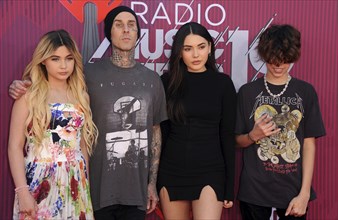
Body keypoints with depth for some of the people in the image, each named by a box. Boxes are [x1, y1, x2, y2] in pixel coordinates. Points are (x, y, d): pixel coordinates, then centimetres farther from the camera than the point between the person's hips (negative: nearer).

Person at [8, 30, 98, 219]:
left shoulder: (81, 95, 8)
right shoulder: (29, 95, -4)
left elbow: (83, 143, 12)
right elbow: (15, 146, -8)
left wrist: (86, 181, 11)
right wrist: (22, 191, -15)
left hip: (75, 183, 4)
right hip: (40, 183, -3)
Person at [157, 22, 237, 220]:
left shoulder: (223, 83, -1)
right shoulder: (168, 81, 1)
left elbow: (227, 135, 0)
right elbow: (161, 131, 4)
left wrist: (230, 185, -1)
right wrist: (153, 178, 3)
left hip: (210, 172, -1)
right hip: (171, 172, 2)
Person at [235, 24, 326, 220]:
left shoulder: (306, 92, -1)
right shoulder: (247, 92, -1)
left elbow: (309, 144, -2)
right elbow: (239, 141, 6)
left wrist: (304, 193, -7)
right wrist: (253, 135, -16)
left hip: (294, 189, 0)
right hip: (254, 189, 0)